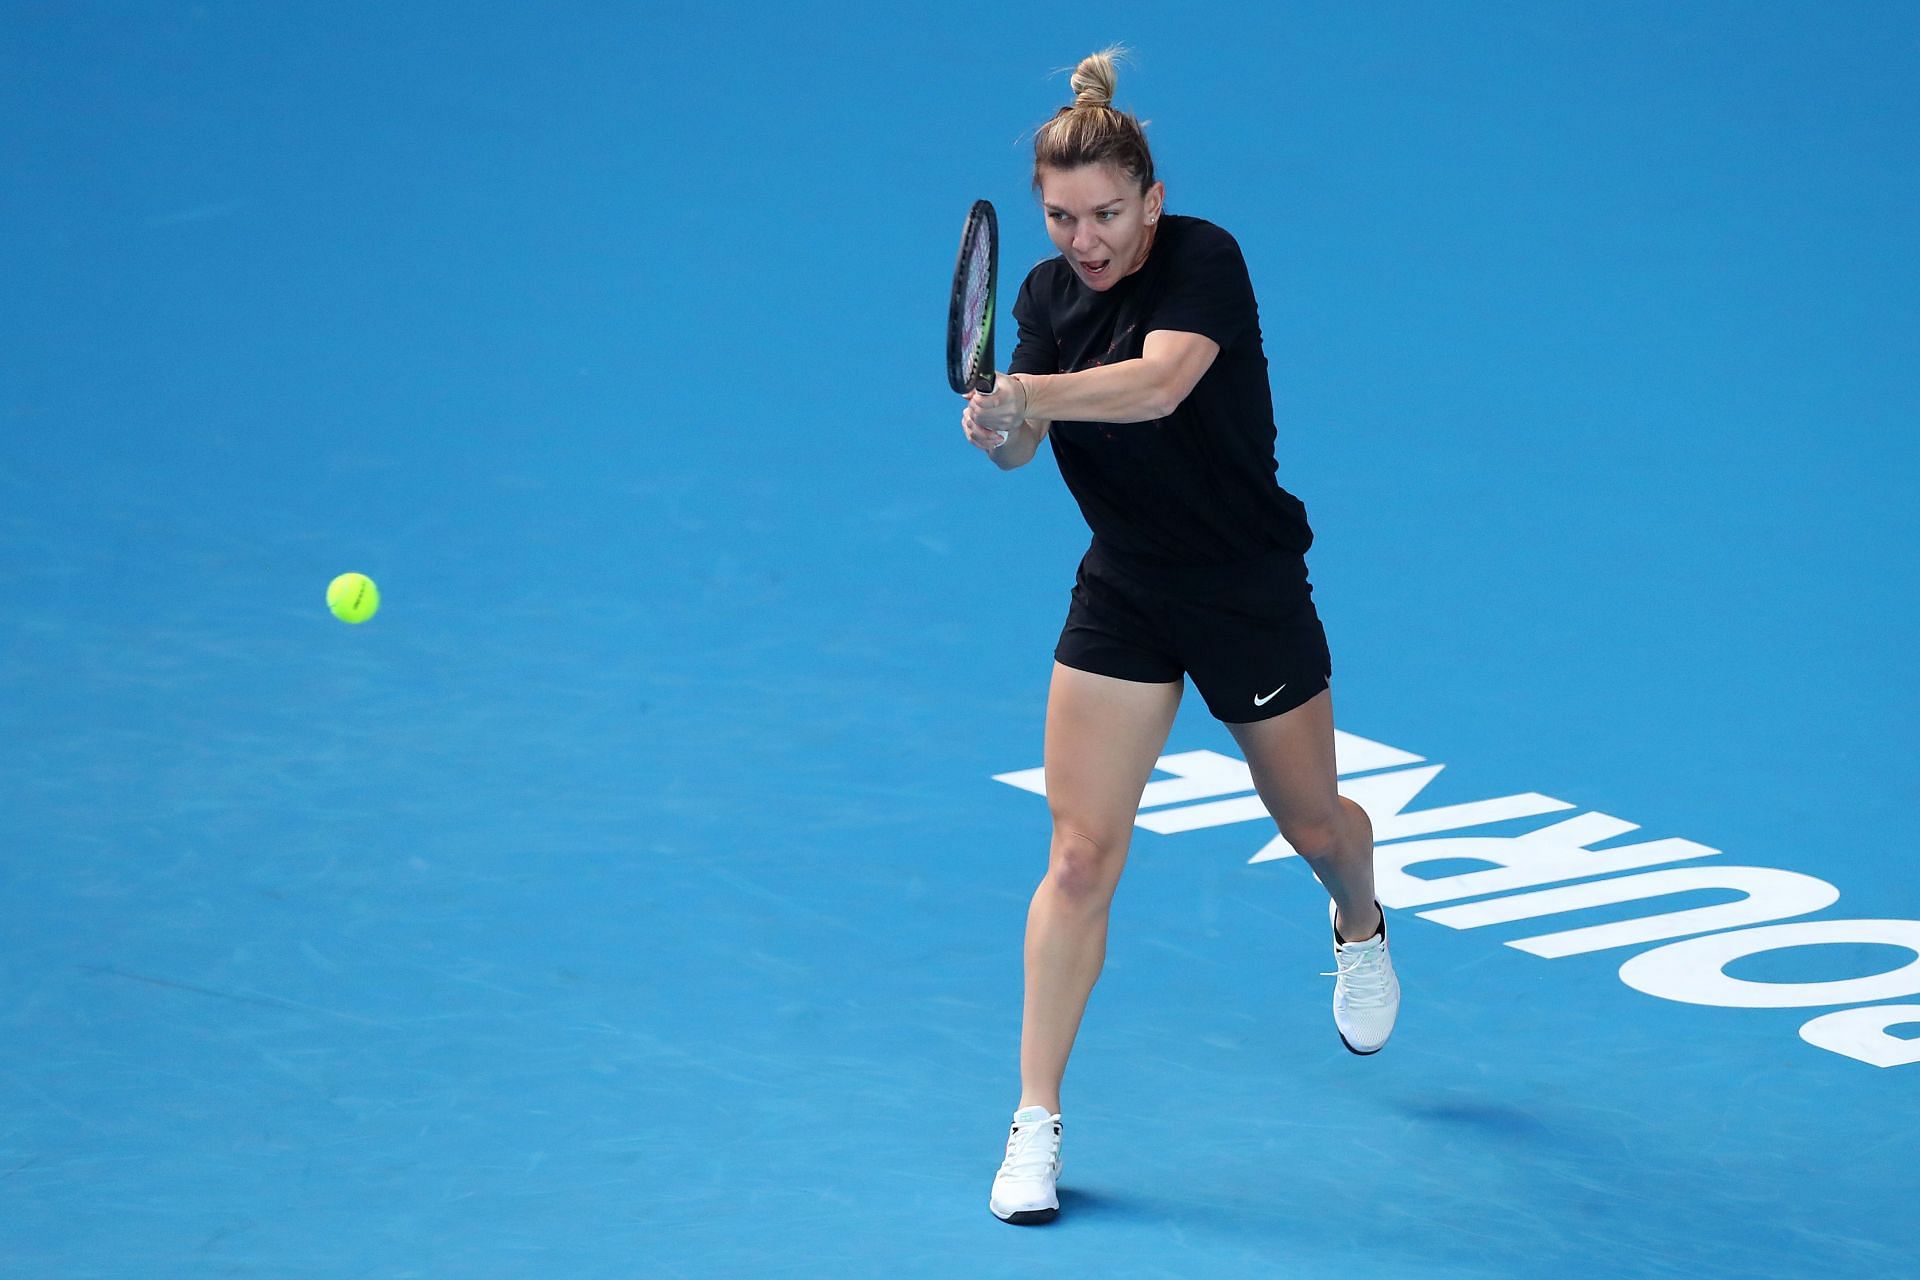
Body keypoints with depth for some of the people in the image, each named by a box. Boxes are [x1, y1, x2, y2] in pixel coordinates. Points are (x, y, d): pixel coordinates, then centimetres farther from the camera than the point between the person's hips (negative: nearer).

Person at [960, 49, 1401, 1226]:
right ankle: (1037, 1123, -2)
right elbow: (1021, 444, -11)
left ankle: (1360, 930, 55)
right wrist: (1000, 425, -34)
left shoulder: (1203, 260, -22)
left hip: (1252, 592, -3)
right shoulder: (1049, 294, -4)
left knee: (1314, 826, 18)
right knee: (1081, 858, -7)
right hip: (1123, 600, 3)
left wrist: (1025, 392, -54)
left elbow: (1160, 384, -40)